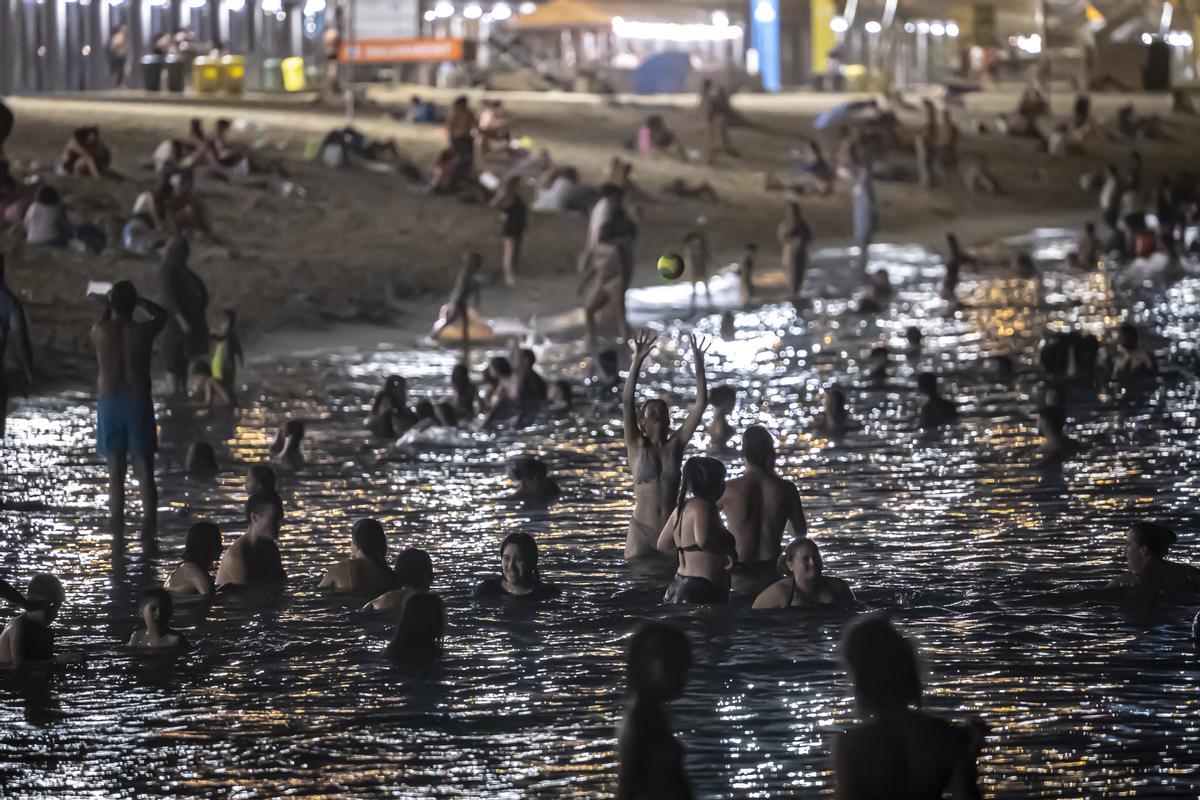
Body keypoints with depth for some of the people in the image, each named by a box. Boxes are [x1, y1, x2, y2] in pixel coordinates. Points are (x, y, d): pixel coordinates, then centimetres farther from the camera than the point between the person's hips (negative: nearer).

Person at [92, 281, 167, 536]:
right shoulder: (144, 331, -8)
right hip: (138, 403, -1)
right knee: (145, 471, 3)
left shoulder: (99, 332, -7)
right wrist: (135, 299, 18)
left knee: (116, 472, 7)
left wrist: (109, 306, 24)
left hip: (109, 404, 1)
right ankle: (149, 530, -1)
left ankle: (117, 531, 7)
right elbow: (162, 314, 14)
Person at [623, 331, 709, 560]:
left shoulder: (675, 445, 7)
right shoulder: (637, 446, 2)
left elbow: (701, 404, 2)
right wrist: (637, 361, -18)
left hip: (672, 531, 2)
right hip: (642, 531, -2)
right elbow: (627, 401, -10)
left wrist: (699, 364, -6)